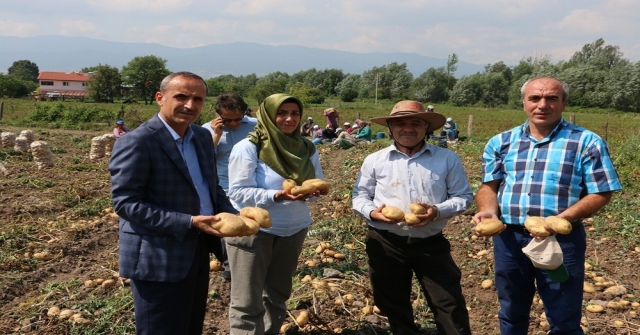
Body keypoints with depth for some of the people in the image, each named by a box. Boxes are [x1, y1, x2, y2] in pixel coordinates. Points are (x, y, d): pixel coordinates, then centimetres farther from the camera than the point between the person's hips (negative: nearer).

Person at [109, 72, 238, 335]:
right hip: (158, 259, -8)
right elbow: (125, 203, -20)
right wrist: (189, 222, -26)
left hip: (197, 251, 8)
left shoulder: (203, 137, 7)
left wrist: (233, 216, -4)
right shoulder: (136, 142, -17)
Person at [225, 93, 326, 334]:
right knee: (248, 302, 1)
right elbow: (238, 192, -19)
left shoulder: (306, 148, 2)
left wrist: (311, 191, -17)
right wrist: (277, 195, -31)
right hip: (253, 230, -5)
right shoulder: (248, 148, -14)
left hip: (293, 230, 6)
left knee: (278, 294, 19)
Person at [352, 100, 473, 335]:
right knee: (393, 306, 16)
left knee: (450, 305, 3)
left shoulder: (447, 159, 2)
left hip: (431, 244, 0)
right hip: (386, 244, 1)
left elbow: (463, 196, 4)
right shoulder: (374, 160, 2)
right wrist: (372, 212, -15)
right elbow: (359, 196, 8)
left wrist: (438, 211, -16)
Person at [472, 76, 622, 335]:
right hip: (508, 238, 3)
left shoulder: (587, 142, -4)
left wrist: (562, 219, -21)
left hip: (561, 240, -3)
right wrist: (489, 210, -16)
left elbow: (600, 193, -6)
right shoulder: (501, 142, 5)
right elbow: (489, 186, 6)